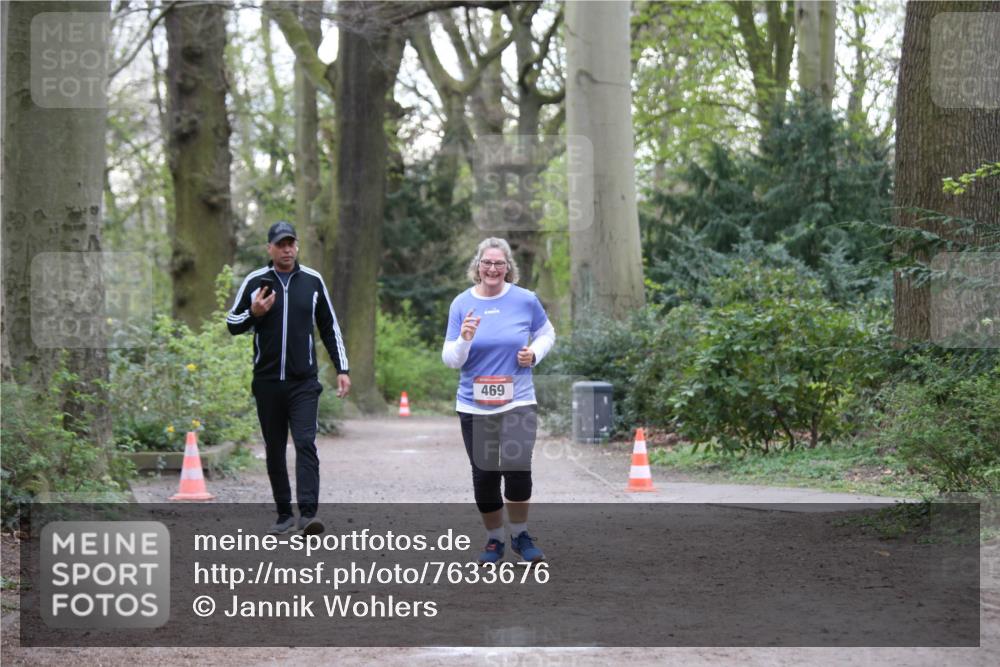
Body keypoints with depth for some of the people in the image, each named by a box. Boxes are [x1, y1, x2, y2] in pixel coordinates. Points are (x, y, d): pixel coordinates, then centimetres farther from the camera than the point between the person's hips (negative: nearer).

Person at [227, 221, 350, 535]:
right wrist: (253, 314, -13)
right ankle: (284, 514, 17)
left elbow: (329, 328, 13)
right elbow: (232, 324, 8)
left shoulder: (313, 281, 5)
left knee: (305, 443, -15)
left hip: (304, 382, -1)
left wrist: (342, 369, 8)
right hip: (267, 382, 1)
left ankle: (308, 513, -21)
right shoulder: (255, 282, 3)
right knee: (275, 450, 8)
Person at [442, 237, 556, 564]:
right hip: (474, 405, 1)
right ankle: (494, 540, 23)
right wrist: (464, 340, -20)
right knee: (484, 475, 4)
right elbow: (450, 359, 0)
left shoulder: (525, 300, -1)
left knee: (517, 468, -16)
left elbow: (546, 333, 16)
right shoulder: (462, 304, 0)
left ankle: (520, 535, 6)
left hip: (517, 401, -1)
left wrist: (535, 353, -4)